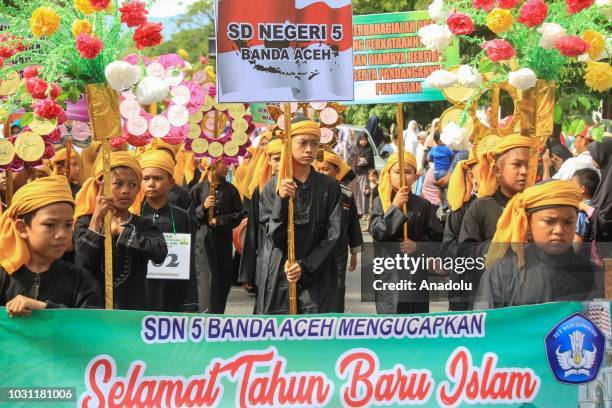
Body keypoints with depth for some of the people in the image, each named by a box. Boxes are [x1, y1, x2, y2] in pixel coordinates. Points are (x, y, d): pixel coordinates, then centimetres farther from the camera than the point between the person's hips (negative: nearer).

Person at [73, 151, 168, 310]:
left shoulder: (144, 225, 4)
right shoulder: (86, 223, 1)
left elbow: (160, 253, -17)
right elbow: (83, 264, -14)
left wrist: (119, 231, -13)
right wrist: (97, 218, -18)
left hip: (134, 308, 1)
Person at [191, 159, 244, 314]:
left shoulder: (231, 190, 8)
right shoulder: (198, 189, -1)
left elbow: (238, 215, 6)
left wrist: (219, 221, -7)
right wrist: (203, 207, -17)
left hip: (224, 241, 4)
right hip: (204, 241, -4)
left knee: (224, 280, 6)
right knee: (207, 280, -11)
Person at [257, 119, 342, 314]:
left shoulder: (329, 187, 2)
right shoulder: (273, 187, 3)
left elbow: (333, 235, -1)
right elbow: (274, 236, -4)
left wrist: (305, 266, -12)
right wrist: (281, 201, -19)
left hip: (316, 278, 0)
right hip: (278, 278, 0)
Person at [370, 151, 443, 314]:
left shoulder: (423, 205, 3)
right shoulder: (380, 202, 3)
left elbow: (436, 237, 6)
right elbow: (377, 232, -10)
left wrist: (418, 245, -11)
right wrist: (395, 206, -16)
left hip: (416, 272, 1)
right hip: (389, 272, -1)